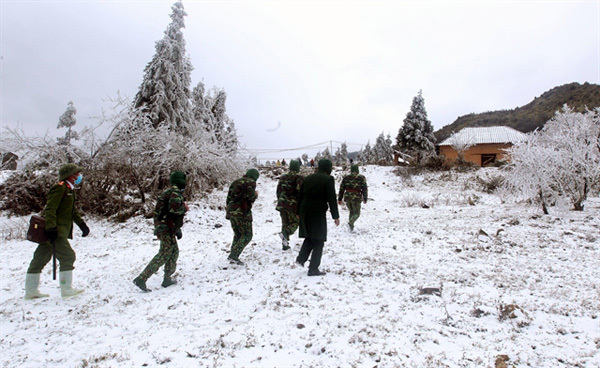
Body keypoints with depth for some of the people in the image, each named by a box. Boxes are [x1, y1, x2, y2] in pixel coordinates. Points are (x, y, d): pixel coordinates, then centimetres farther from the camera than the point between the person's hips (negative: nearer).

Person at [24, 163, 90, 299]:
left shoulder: (69, 190, 19)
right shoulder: (60, 188, -13)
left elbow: (73, 211, 25)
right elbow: (50, 209, -21)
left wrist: (82, 224, 18)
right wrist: (51, 228, -27)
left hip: (55, 231, 10)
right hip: (56, 231, -10)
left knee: (41, 258, 14)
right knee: (68, 256, -8)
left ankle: (30, 291, 23)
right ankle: (66, 289, -1)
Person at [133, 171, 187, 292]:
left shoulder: (168, 192, 20)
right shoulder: (176, 191, -11)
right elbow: (174, 207, -29)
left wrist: (177, 229, 25)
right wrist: (184, 208, -7)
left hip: (161, 227, 10)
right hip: (168, 229, -10)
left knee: (174, 252, 17)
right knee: (164, 254, -7)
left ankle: (167, 279, 21)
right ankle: (141, 279, -8)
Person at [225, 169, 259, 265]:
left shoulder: (235, 182, 20)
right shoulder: (251, 182, -3)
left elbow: (229, 197, 18)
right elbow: (250, 196, -16)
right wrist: (256, 195, 5)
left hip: (231, 211, 8)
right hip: (242, 212, -8)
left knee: (237, 235, 17)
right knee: (247, 235, -1)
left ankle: (233, 258, 13)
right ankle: (234, 255, -13)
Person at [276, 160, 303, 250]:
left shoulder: (283, 177, 11)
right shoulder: (299, 178, -9)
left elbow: (278, 191, 17)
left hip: (282, 204, 6)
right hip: (293, 205, -5)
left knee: (285, 223, 13)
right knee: (295, 222, 8)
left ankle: (285, 244, 13)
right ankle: (285, 233, -20)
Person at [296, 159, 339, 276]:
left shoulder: (308, 178, 12)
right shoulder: (328, 179, -7)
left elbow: (300, 196, 15)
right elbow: (332, 199, -11)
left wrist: (299, 212, 22)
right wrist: (335, 216, -5)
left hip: (305, 212, 6)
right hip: (318, 213, -6)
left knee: (310, 237, 24)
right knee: (318, 241, 4)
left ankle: (301, 258, 12)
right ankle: (313, 269, 5)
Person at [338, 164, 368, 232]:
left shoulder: (346, 177, 8)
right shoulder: (362, 178, 1)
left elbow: (341, 189, 8)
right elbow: (364, 189, 0)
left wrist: (339, 199, 13)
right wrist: (365, 199, 8)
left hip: (347, 197, 4)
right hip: (356, 198, -3)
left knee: (352, 212, 21)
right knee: (356, 213, 5)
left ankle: (351, 226, 18)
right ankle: (350, 223, -20)